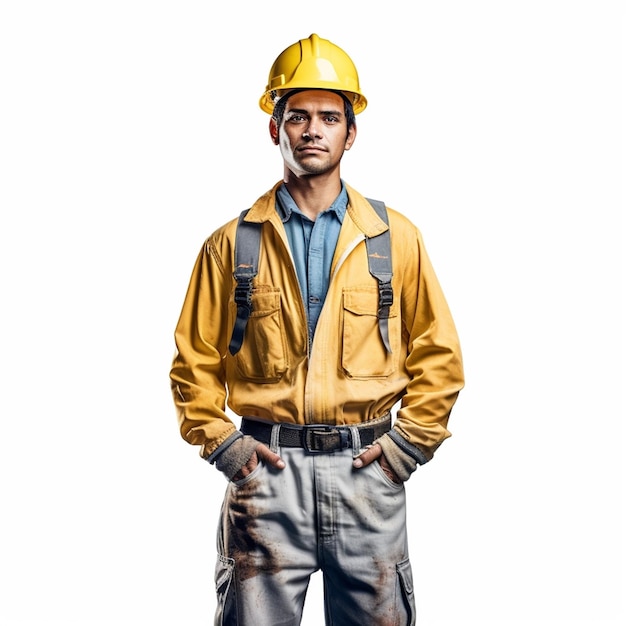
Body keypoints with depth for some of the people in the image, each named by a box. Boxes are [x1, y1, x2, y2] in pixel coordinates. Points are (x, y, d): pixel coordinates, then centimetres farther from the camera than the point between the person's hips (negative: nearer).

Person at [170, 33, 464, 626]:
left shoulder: (397, 238, 4)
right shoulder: (232, 243, 4)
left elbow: (438, 354, 7)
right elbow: (195, 359, 8)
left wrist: (409, 441, 0)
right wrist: (219, 442, -1)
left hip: (366, 470, 1)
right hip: (266, 470, 0)